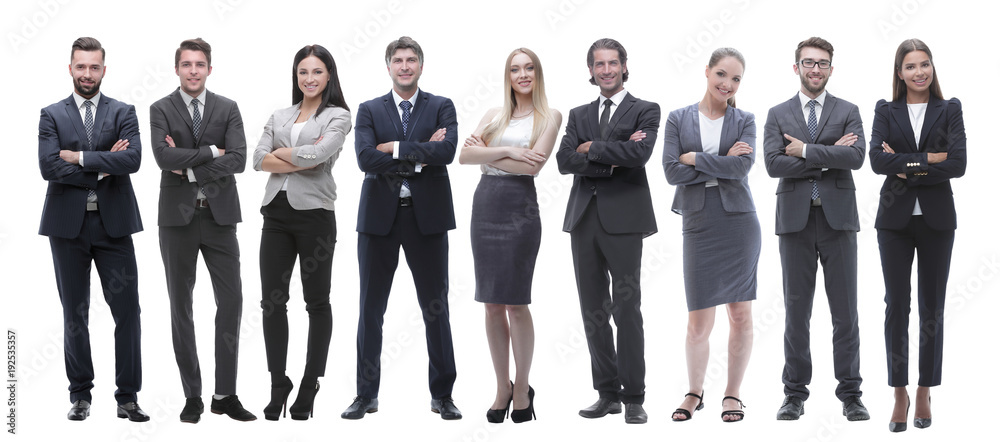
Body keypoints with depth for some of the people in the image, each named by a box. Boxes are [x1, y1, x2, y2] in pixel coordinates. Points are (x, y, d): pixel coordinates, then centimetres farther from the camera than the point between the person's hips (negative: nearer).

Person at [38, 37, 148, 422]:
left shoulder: (123, 113, 6)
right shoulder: (52, 115, 6)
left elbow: (133, 159, -12)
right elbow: (48, 167, -9)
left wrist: (79, 157, -13)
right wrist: (102, 169, -11)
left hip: (113, 222, 0)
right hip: (68, 225, 0)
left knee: (127, 310, -2)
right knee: (74, 314, 6)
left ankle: (127, 397, 5)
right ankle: (80, 395, 16)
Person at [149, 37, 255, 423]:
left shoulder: (228, 109, 6)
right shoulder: (161, 110, 3)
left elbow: (238, 159, -7)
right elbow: (164, 156, -14)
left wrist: (190, 168, -12)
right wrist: (211, 151, -12)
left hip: (218, 215, 1)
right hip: (177, 217, -1)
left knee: (231, 301, -3)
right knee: (181, 306, 4)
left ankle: (225, 394, 5)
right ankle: (192, 395, 12)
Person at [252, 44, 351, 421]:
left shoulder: (337, 117, 2)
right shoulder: (279, 117, 15)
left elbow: (320, 154, -16)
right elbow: (259, 159, 1)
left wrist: (280, 153, -4)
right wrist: (302, 160, -9)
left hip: (314, 213, -4)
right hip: (277, 212, 4)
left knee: (317, 301, 4)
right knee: (272, 300, 2)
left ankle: (310, 386, 12)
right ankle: (278, 386, 11)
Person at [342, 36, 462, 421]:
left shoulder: (442, 108, 6)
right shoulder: (369, 111, 6)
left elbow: (447, 150, -14)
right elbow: (366, 158, -10)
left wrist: (396, 148, -13)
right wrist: (420, 155, -13)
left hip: (427, 216, -1)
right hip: (379, 216, 1)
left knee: (436, 308, 4)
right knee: (371, 308, 5)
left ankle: (442, 395, 14)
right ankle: (367, 394, 14)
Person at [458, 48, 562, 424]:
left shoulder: (549, 117, 3)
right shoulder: (494, 115, 15)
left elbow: (533, 166, -11)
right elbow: (465, 156, 2)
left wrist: (486, 152, -4)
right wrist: (506, 152, -11)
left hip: (520, 209, -4)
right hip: (485, 206, 4)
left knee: (516, 303, -4)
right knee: (492, 303, 5)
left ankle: (522, 388, 9)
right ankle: (502, 388, 14)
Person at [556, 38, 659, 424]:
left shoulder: (645, 111, 5)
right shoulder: (579, 115, 17)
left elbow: (639, 153, -14)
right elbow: (564, 160, 1)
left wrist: (591, 148, -5)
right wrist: (611, 160, -10)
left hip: (623, 219, -4)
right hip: (584, 218, 5)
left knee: (627, 310, -5)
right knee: (594, 312, 6)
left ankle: (634, 398, 1)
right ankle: (607, 393, 14)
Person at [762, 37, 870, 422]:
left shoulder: (848, 112, 8)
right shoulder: (778, 115, 9)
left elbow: (856, 157, -10)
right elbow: (773, 164, -6)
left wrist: (805, 151, -11)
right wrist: (828, 155, -8)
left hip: (838, 217, 0)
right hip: (795, 219, 0)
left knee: (845, 310, 2)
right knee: (796, 310, 4)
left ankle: (850, 393, 8)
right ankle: (795, 393, 11)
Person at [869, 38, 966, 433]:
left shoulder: (949, 110, 4)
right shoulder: (886, 111, 5)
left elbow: (958, 164, -9)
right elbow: (878, 159, -11)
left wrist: (906, 168, -12)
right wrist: (929, 158, -15)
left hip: (936, 219, 0)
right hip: (895, 219, 0)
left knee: (932, 307, 5)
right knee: (897, 305, 1)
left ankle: (925, 393, 16)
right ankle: (899, 394, 8)